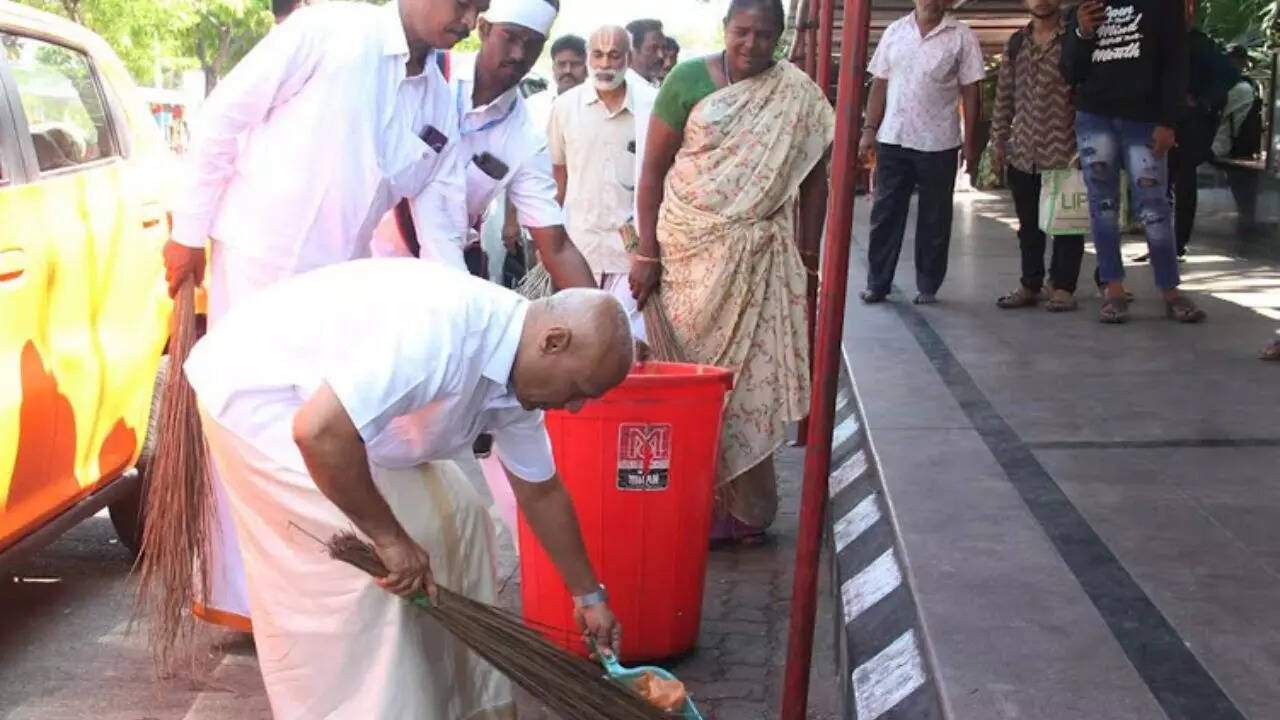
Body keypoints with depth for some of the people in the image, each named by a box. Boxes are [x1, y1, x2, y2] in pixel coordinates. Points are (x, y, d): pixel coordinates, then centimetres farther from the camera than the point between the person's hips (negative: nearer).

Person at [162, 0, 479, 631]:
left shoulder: (439, 104, 6)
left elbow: (440, 219, 8)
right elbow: (223, 116, -10)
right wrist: (189, 230, -9)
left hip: (339, 279, 6)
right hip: (256, 259, -6)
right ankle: (241, 595, 12)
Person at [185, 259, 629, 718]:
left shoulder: (517, 374, -4)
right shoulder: (442, 327, -34)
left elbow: (541, 492, 12)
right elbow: (319, 433, -39)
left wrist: (588, 595, 19)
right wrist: (390, 538, -26)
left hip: (333, 403, 9)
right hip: (255, 388, -9)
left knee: (445, 518, 8)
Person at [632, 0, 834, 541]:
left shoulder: (799, 95, 3)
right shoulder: (688, 80, -1)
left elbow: (814, 177, 10)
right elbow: (653, 170, 0)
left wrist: (807, 254, 6)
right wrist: (646, 253, -4)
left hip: (760, 261, 1)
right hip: (688, 252, 0)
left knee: (749, 380, 2)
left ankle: (743, 507, 13)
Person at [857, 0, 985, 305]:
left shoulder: (962, 37, -1)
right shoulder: (895, 31, 8)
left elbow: (970, 93, -1)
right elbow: (880, 85, 10)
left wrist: (971, 143, -4)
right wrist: (869, 130, 4)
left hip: (939, 143, -2)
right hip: (892, 139, 2)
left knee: (934, 219, 6)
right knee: (884, 213, 5)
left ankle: (928, 286, 15)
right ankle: (877, 283, 12)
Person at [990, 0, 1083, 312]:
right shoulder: (1015, 43, 12)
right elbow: (1004, 95, 15)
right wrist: (998, 139, 10)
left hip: (1063, 149, -5)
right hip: (1022, 151, 5)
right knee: (1029, 225, 11)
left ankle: (1063, 286, 8)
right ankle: (1030, 284, 19)